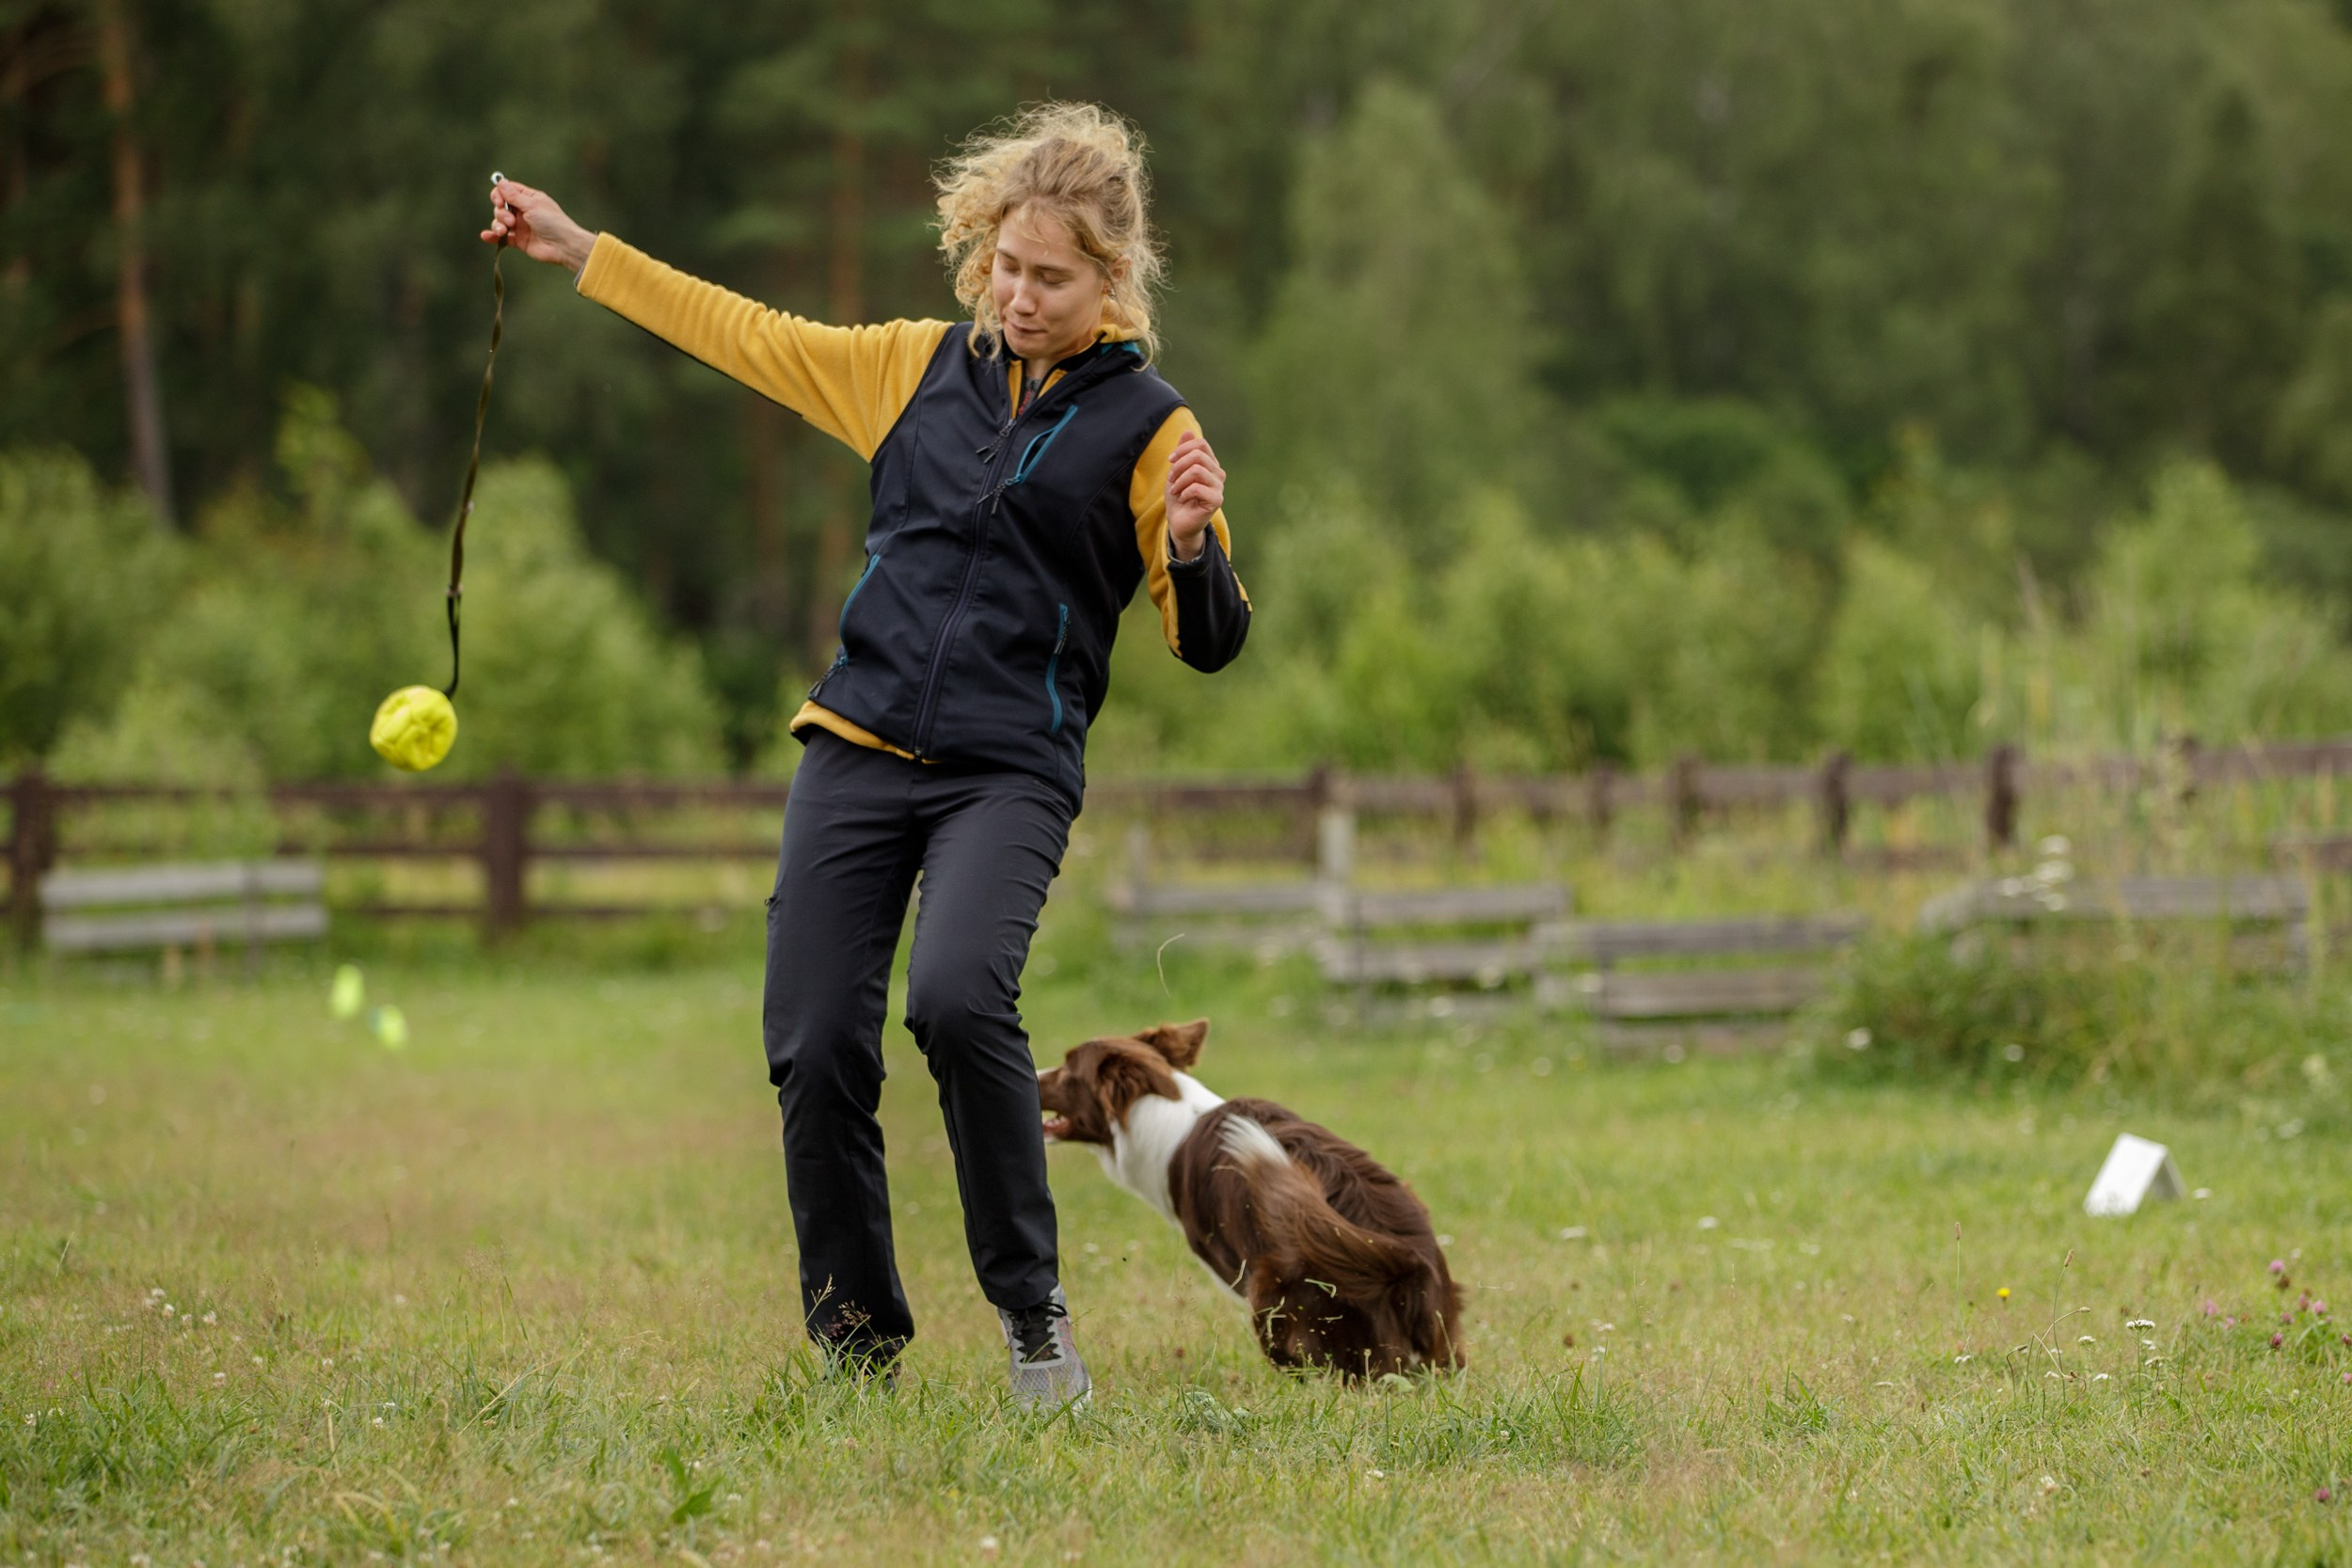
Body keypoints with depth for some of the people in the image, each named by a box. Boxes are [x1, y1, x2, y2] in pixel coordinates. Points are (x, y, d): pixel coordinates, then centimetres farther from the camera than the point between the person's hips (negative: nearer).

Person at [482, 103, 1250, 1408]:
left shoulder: (1143, 425, 2)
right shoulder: (917, 368, 13)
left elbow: (1207, 645, 1)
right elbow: (747, 335, 24)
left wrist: (1192, 547, -20)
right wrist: (580, 253, 26)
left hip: (1010, 774, -4)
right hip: (857, 749, 4)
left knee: (957, 998, -29)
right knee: (814, 1048, -5)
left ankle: (1032, 1310, -13)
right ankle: (857, 1340, 12)